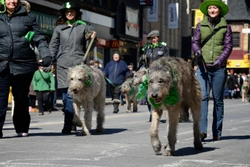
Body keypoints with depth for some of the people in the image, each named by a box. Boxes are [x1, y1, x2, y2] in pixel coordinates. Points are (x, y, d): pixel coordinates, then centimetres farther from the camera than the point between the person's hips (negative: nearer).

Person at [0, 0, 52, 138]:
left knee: (21, 98, 8)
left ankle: (22, 129, 19)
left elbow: (39, 38, 7)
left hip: (23, 64, 0)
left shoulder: (28, 17, 10)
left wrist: (46, 54, -6)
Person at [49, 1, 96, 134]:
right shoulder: (59, 28, 14)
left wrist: (92, 38, -3)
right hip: (62, 65, 2)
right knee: (66, 96, 3)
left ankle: (68, 125, -12)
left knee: (72, 95, -12)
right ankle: (72, 123, 16)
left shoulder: (83, 27, 12)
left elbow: (88, 47, 17)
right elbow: (53, 46, 13)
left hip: (78, 64, -2)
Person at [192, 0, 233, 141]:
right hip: (203, 67, 0)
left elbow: (228, 46, 1)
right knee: (202, 97, -14)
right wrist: (197, 50, -14)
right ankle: (202, 130, -20)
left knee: (218, 99, 4)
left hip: (219, 68, 0)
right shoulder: (201, 26, 10)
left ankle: (217, 132, 11)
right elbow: (195, 42, 8)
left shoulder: (226, 27, 6)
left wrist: (220, 60, -14)